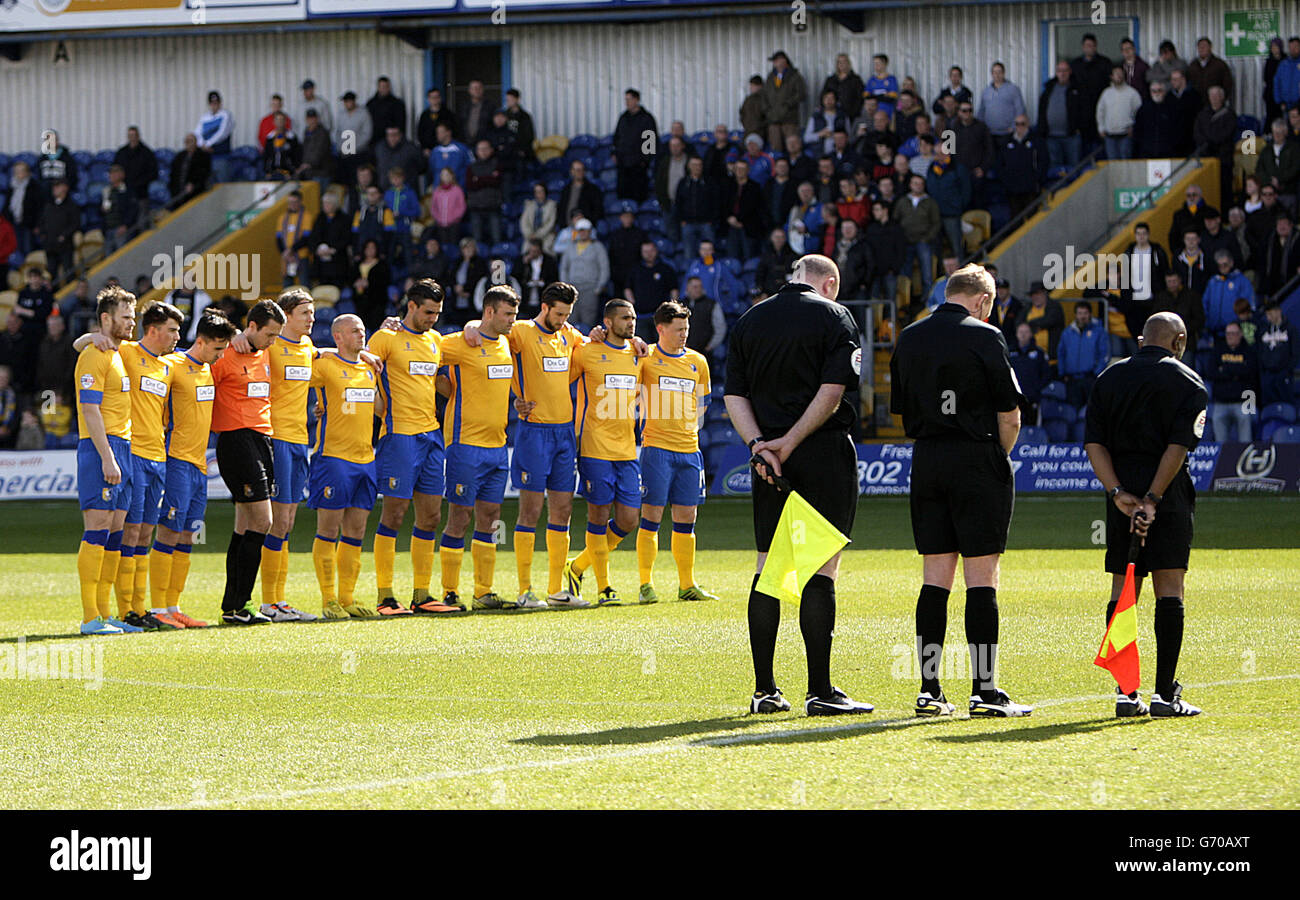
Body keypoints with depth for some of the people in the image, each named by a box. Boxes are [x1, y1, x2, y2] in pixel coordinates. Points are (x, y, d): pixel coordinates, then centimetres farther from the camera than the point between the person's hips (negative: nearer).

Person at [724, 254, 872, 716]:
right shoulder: (833, 317, -2)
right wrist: (788, 443, -11)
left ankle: (764, 690, 8)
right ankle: (820, 691, -7)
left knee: (767, 568, 8)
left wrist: (758, 444, -7)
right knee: (821, 568, -4)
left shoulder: (749, 321, 12)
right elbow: (833, 390, -13)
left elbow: (733, 394, 4)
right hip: (824, 454, -4)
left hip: (768, 458, 5)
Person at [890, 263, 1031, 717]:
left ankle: (929, 690, 6)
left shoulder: (909, 339, 9)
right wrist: (999, 456, 8)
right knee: (981, 578, -3)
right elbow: (1010, 415, -7)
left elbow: (903, 410, 12)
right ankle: (984, 691, -4)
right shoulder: (984, 337, -7)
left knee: (935, 577, 8)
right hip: (978, 461, -5)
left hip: (927, 459, 5)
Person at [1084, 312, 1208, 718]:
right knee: (1169, 589, -2)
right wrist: (1152, 499, -15)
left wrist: (1118, 493, -7)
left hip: (1121, 493, 3)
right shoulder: (1187, 381, -1)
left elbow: (1094, 443, 1)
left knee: (1122, 589, 6)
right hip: (1169, 492, -3)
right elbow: (1179, 445, -12)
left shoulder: (1109, 378, 11)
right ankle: (1165, 693, -7)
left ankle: (1125, 692, 1)